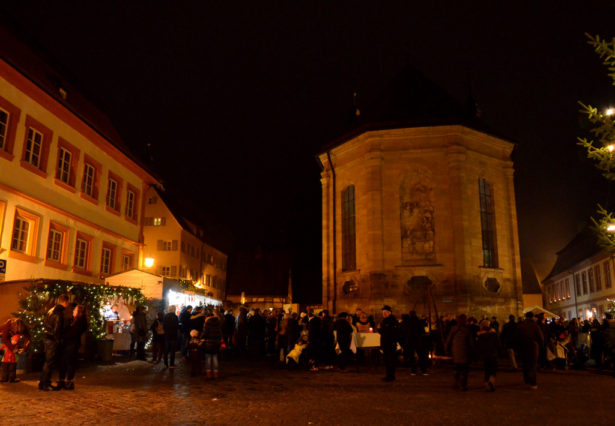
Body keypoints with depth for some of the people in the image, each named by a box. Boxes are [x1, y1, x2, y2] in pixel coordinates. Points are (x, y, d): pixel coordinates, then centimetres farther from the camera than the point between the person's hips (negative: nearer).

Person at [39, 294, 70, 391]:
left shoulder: (52, 310, 11)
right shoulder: (58, 313, -18)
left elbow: (44, 323, 18)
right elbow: (57, 329, -20)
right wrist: (59, 340, -10)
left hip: (47, 338, 10)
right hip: (52, 340, -10)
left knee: (48, 362, 17)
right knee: (50, 362, -3)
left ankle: (43, 383, 23)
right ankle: (44, 384, 1)